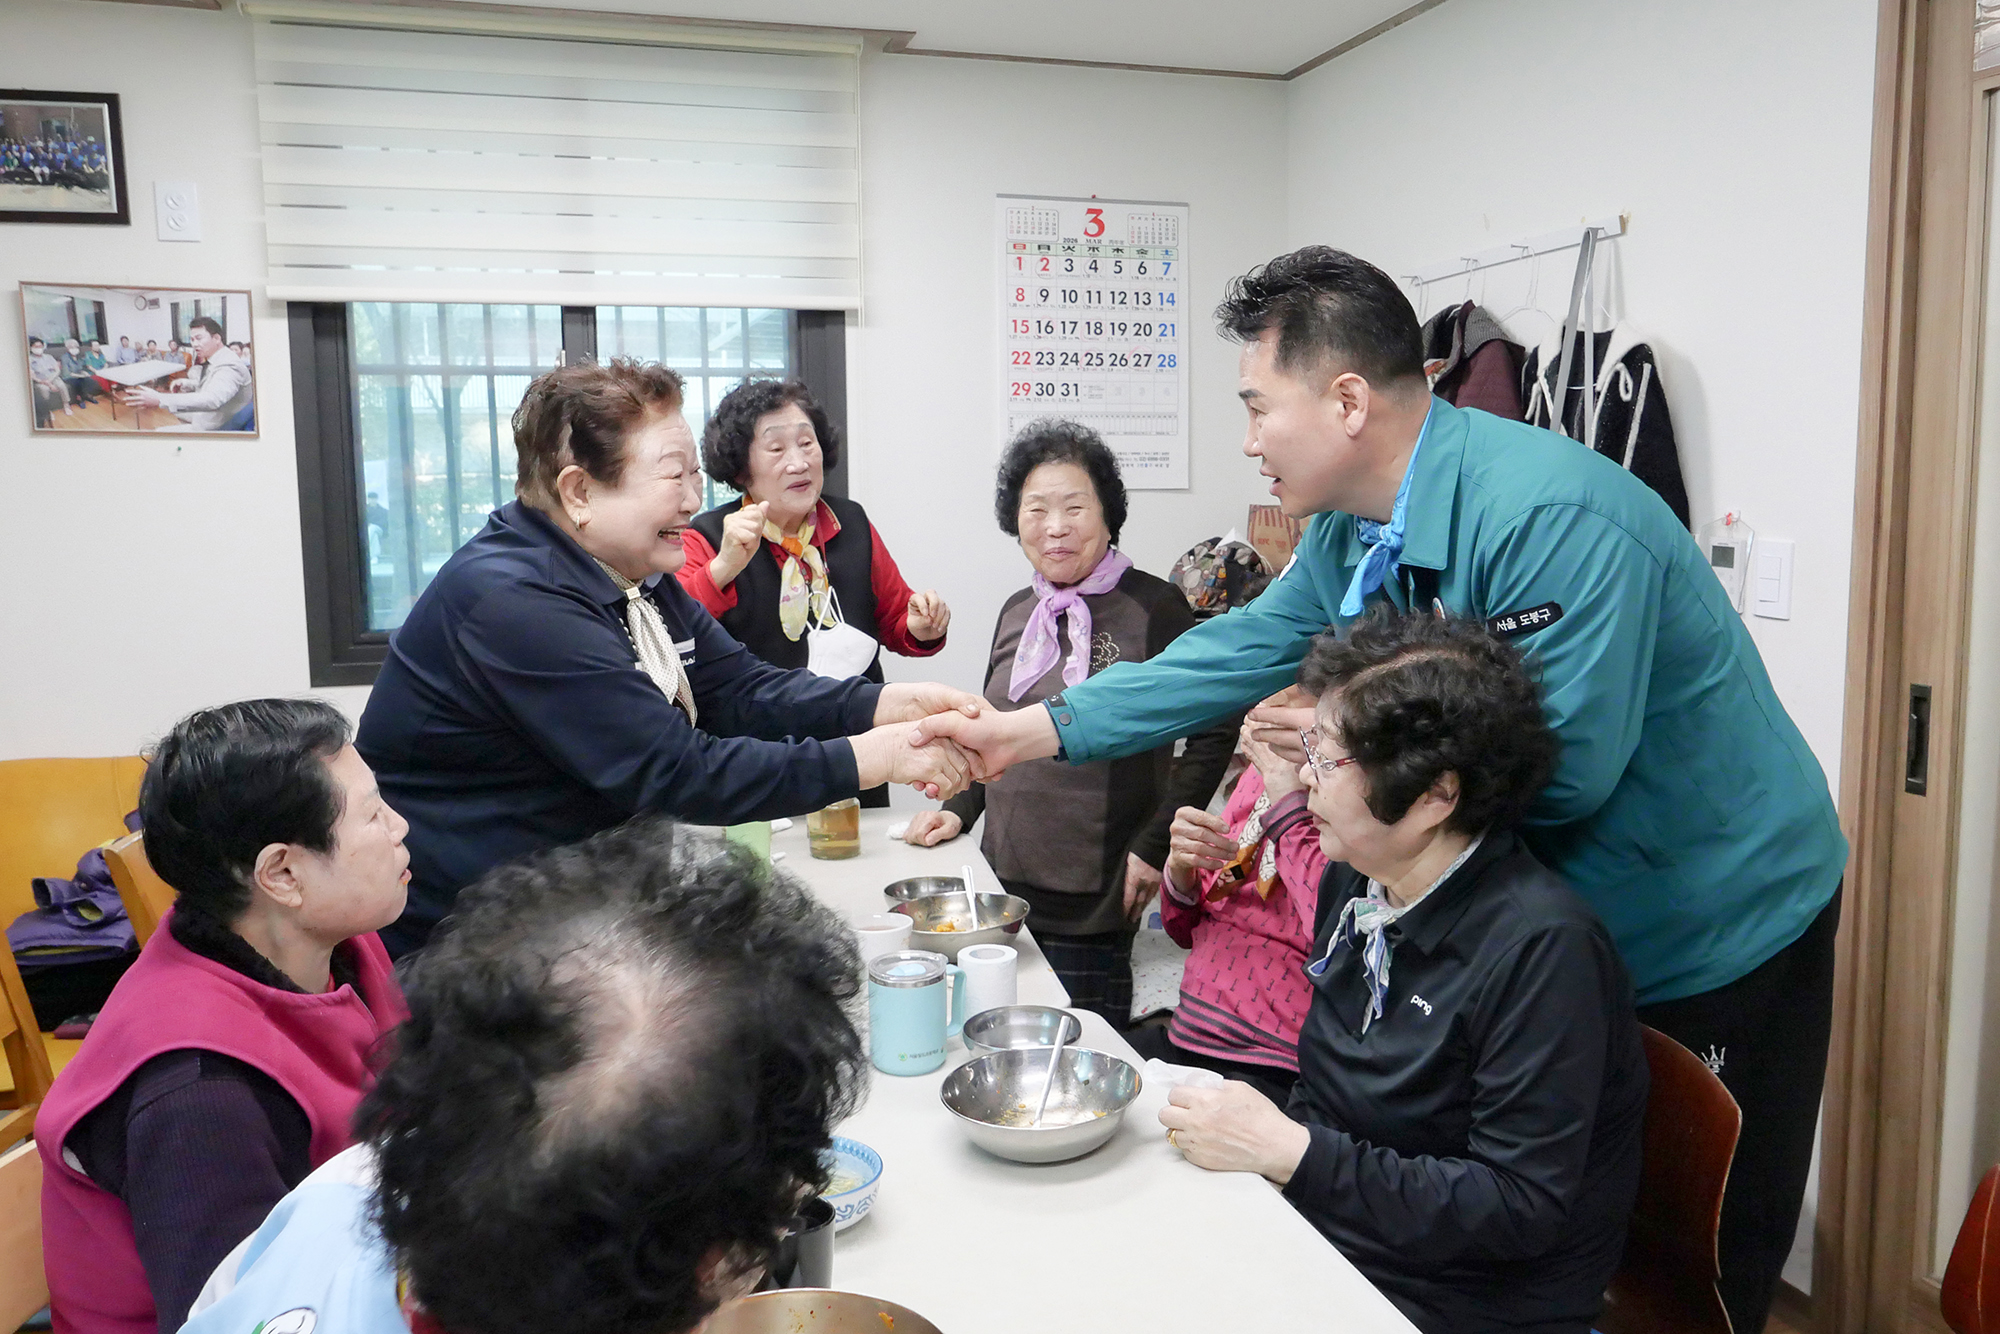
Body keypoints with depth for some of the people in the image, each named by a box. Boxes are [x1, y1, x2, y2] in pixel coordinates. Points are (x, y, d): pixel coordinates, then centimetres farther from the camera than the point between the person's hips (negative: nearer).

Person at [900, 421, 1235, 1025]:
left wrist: (1154, 847, -11)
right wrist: (959, 809, 9)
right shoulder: (1018, 612, 11)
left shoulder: (1153, 606, -9)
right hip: (1003, 882, 6)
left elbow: (1214, 732, -9)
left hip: (1093, 902, -6)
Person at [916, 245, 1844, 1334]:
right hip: (1567, 920, 8)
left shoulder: (1548, 520, -31)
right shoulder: (1349, 533, -3)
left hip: (1716, 925, -7)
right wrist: (1025, 732, -2)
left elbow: (1569, 766, -31)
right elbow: (1241, 653, 1)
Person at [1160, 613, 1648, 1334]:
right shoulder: (1352, 879, 2)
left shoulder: (1542, 948, -23)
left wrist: (1288, 1153, -25)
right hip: (1325, 1235, 7)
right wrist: (1253, 1144, -5)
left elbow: (1521, 1209, -24)